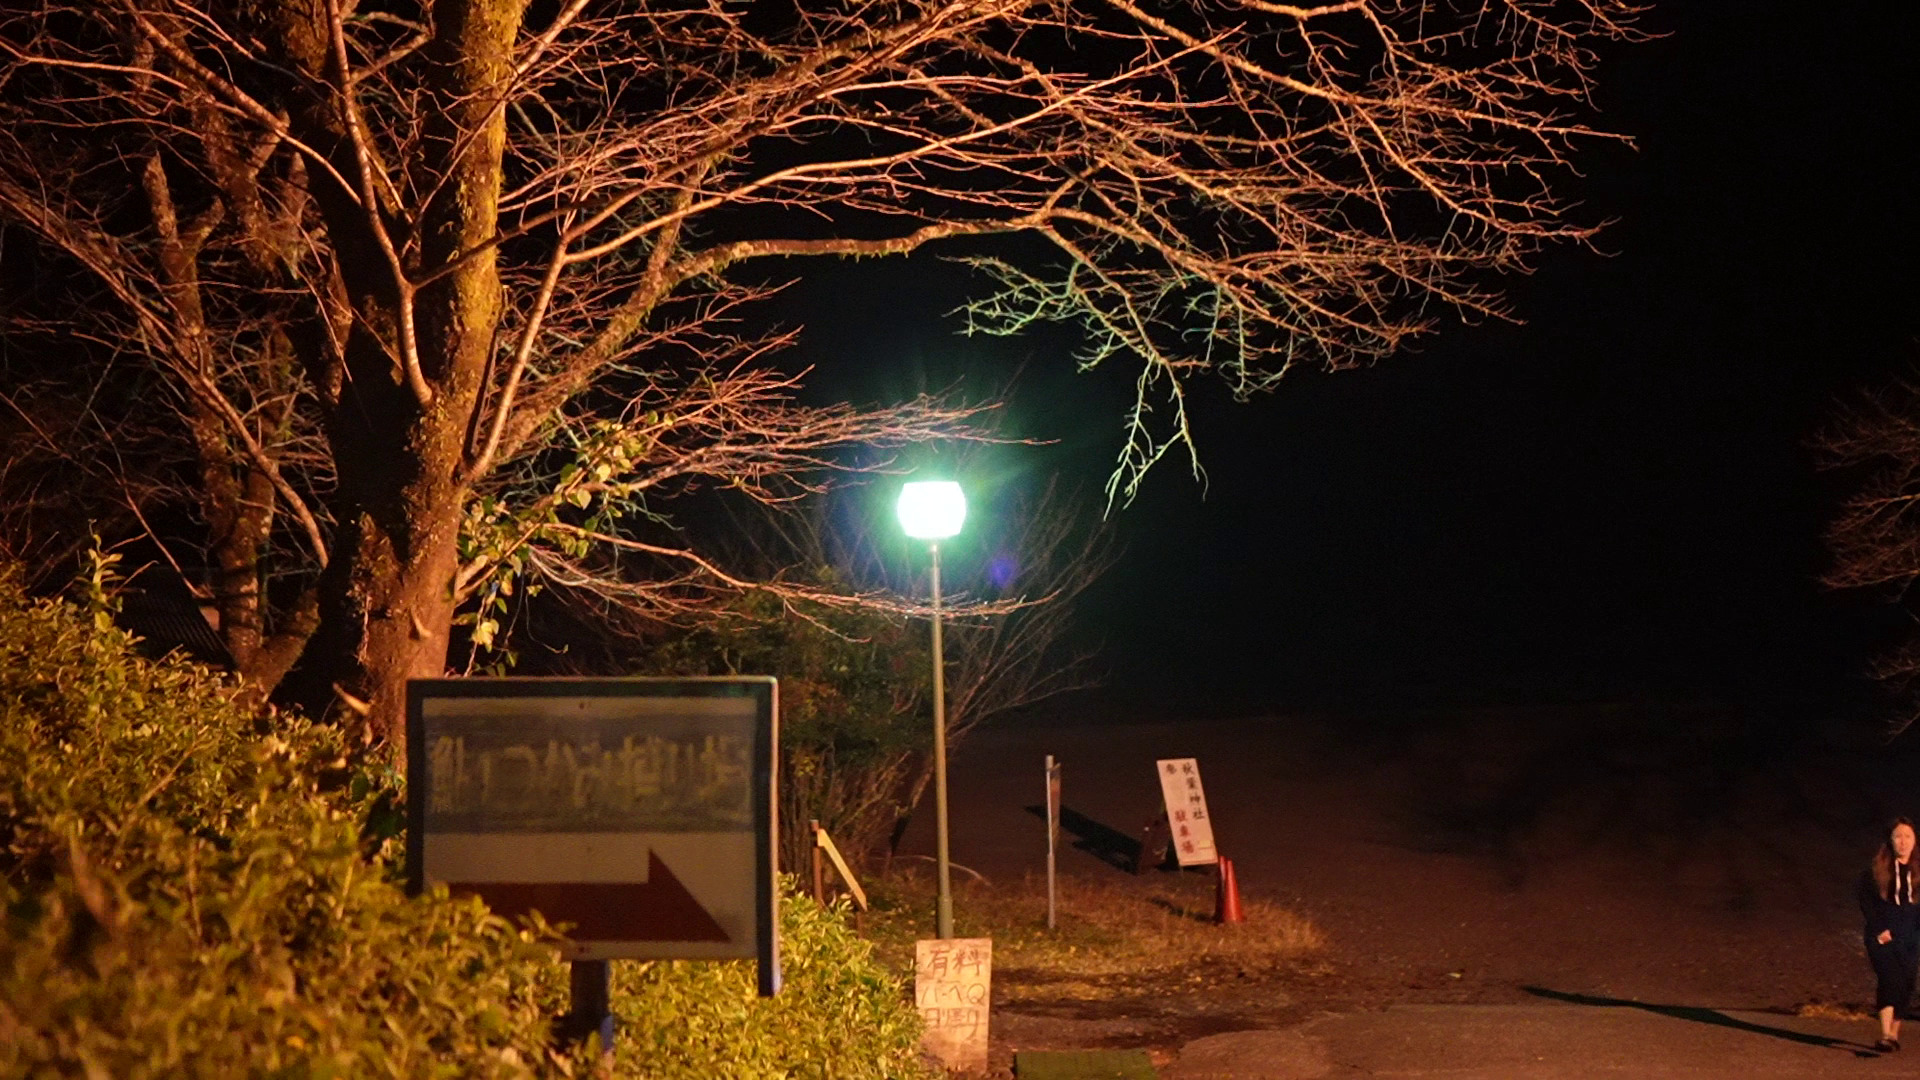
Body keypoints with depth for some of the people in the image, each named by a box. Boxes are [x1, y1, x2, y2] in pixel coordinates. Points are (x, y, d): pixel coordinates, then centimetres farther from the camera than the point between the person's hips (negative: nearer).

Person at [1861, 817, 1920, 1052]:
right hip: (1884, 936, -3)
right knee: (1890, 978, -17)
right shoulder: (1877, 870, -1)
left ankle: (1894, 1033, 14)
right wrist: (1879, 929, -9)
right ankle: (1886, 1034, -25)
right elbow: (1865, 900, -1)